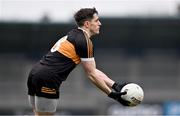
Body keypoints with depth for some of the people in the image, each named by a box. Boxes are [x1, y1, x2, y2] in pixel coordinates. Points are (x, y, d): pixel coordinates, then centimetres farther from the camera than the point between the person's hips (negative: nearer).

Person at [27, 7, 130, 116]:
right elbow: (91, 74, -5)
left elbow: (93, 70, 22)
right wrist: (111, 94, 1)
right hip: (47, 80, -9)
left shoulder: (73, 35, 21)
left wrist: (115, 85, 19)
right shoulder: (85, 41, -7)